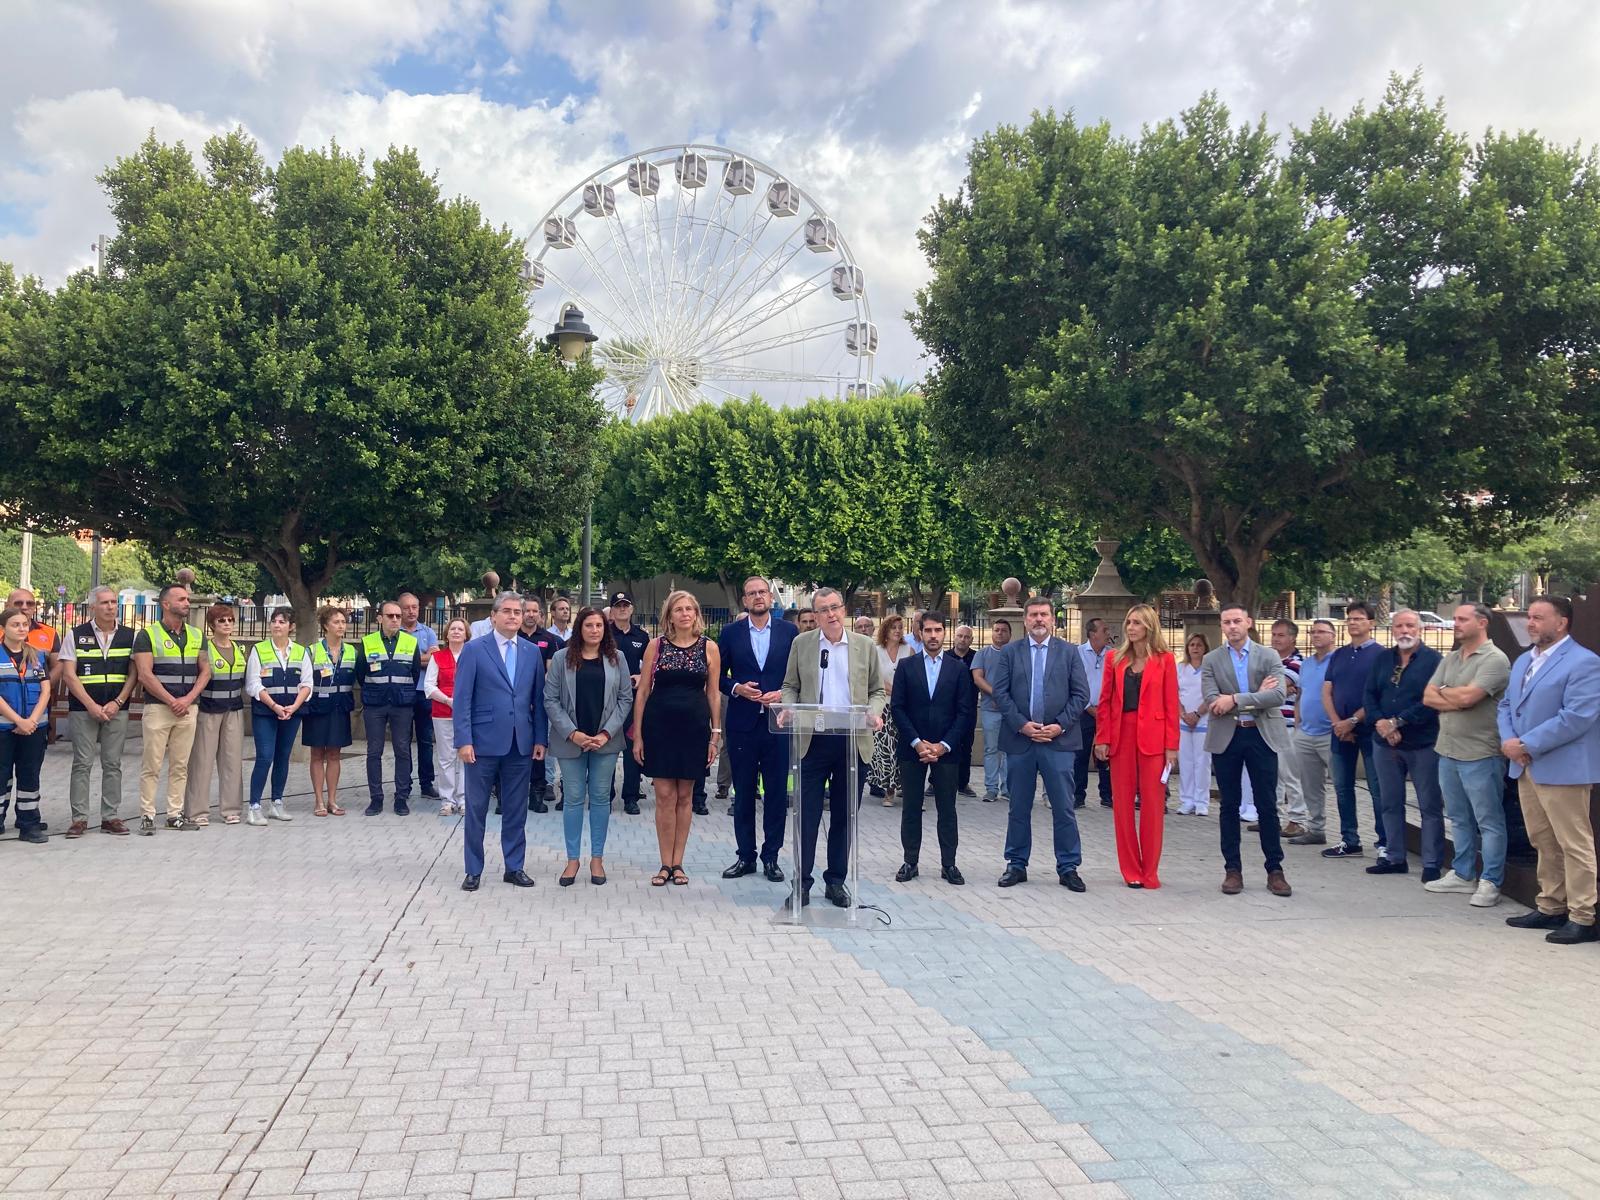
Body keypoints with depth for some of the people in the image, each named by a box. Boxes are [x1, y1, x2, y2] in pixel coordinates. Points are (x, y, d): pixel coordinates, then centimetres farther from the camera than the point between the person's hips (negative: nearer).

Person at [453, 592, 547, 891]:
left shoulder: (532, 653, 8)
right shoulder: (474, 649, -3)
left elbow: (538, 699, 9)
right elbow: (462, 699, -6)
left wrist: (541, 739, 3)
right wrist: (463, 740, -12)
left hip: (521, 743, 3)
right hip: (484, 742, -3)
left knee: (516, 810, 10)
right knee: (476, 808, 6)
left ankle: (514, 867, 21)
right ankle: (473, 870, 18)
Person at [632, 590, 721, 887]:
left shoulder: (709, 648, 2)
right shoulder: (656, 645, 1)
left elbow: (714, 694, 5)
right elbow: (643, 691, 3)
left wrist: (715, 734, 1)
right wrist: (637, 735, -1)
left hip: (694, 727, 1)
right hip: (659, 725, 0)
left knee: (685, 796, 7)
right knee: (665, 796, 1)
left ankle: (677, 862, 17)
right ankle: (666, 864, 10)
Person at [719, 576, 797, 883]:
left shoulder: (789, 632, 4)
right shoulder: (730, 633, 4)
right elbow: (718, 675, 5)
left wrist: (783, 694, -11)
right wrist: (737, 688, -12)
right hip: (742, 723, 0)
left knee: (776, 793, 5)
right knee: (743, 793, 8)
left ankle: (771, 857, 15)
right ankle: (745, 856, 18)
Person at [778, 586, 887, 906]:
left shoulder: (866, 646, 6)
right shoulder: (801, 643, 6)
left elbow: (877, 691, 10)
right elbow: (790, 686, 10)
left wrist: (874, 713, -9)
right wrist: (788, 709, -9)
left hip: (854, 741, 1)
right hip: (813, 740, -1)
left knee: (844, 815, 8)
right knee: (807, 813, 1)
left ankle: (836, 881, 19)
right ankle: (802, 881, 10)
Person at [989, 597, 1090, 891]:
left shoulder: (1069, 652, 6)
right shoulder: (1010, 652, 7)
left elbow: (1081, 694, 2)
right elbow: (1001, 693, 1)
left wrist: (1060, 725, -9)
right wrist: (1021, 725, -10)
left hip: (1059, 740, -1)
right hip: (1019, 739, 1)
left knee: (1064, 808, 1)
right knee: (1019, 808, 9)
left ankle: (1068, 868, 10)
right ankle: (1017, 865, 19)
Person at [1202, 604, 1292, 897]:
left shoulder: (1268, 656, 3)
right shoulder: (1211, 661, 4)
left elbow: (1278, 696, -11)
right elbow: (1212, 701, -9)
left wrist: (1236, 699, -17)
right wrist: (1256, 697, -12)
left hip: (1262, 736, 0)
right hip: (1226, 738, 1)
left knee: (1267, 805, 4)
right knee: (1229, 806, 7)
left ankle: (1275, 870, 13)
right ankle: (1232, 870, 15)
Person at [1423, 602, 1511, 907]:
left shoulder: (1494, 659, -12)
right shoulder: (1449, 659, 12)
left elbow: (1466, 696, -22)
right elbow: (1428, 697, 5)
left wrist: (1443, 692, -3)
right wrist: (1458, 699, -10)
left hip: (1480, 755, -8)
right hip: (1448, 752, 8)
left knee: (1489, 822, 1)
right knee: (1459, 819, 16)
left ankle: (1490, 882, 7)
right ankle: (1463, 874, 26)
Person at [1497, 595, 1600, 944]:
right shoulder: (1523, 660, 16)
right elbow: (1506, 705, 17)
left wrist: (1526, 745, -18)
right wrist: (1508, 740, -3)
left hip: (1561, 769, -8)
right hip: (1526, 768, 8)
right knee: (1543, 843, 15)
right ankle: (1551, 908, 24)